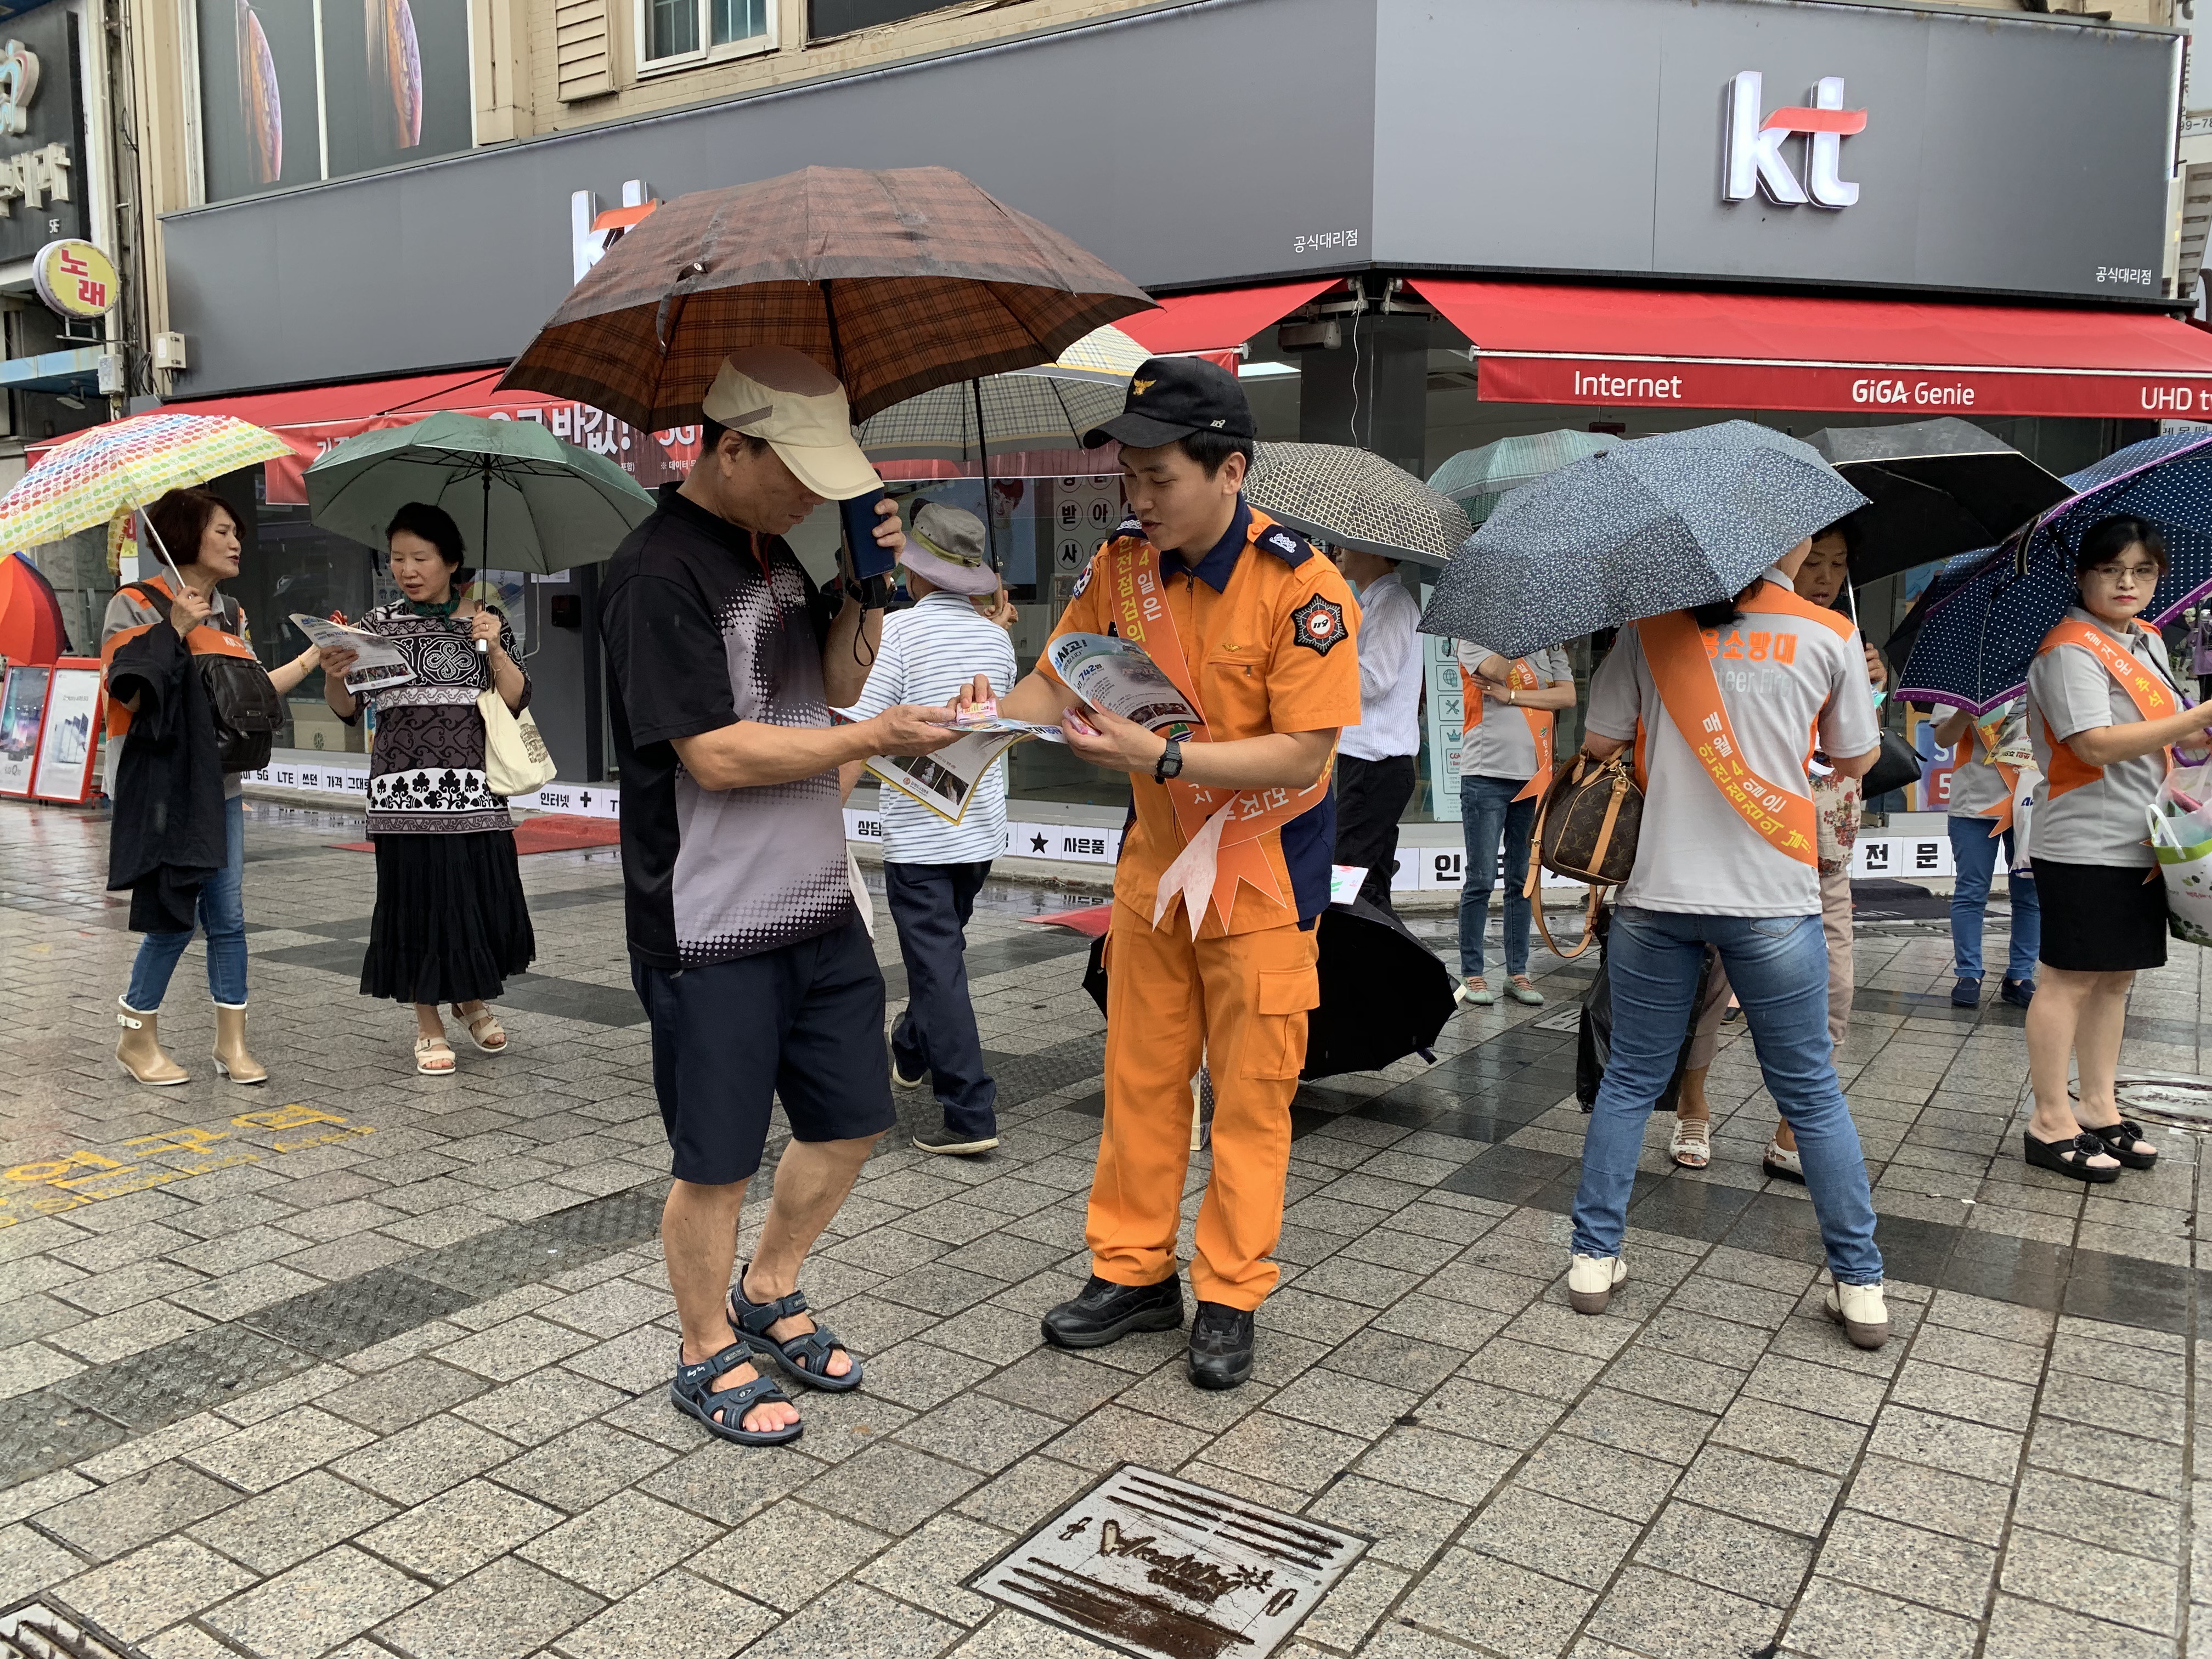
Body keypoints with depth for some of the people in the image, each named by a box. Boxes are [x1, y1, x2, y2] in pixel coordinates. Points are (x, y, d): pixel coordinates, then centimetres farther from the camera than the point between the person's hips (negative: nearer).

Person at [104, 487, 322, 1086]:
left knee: (227, 916, 5)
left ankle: (231, 1042, 13)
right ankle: (137, 1040, 15)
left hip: (218, 784, 6)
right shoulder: (136, 605, -7)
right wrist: (174, 630, -18)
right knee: (173, 918, -4)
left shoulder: (230, 613, 13)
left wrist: (313, 658, 7)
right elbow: (130, 695, -15)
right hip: (158, 786, -6)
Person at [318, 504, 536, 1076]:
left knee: (484, 894, 1)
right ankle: (428, 1024, 18)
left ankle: (473, 997, 30)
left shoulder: (487, 620, 8)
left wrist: (494, 648, -13)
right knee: (417, 896, 2)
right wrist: (334, 677, -17)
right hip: (405, 787, 0)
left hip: (473, 784, 0)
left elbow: (516, 701, 0)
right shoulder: (378, 624, 7)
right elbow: (348, 711, 3)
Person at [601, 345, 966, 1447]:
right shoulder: (659, 573, -17)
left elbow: (837, 680, 17)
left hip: (818, 905, 9)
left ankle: (767, 1296, 39)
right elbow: (716, 754, -22)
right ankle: (708, 1356, 29)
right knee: (716, 1164, 7)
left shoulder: (774, 549, 11)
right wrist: (878, 740, -19)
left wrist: (870, 582, 0)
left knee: (852, 1120, 18)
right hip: (711, 932, -8)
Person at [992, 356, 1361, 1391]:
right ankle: (1132, 1273, 28)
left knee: (1249, 1097, 7)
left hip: (1260, 876, -5)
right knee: (1139, 1078, 13)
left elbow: (1303, 754, -23)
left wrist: (1164, 758, -31)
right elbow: (1055, 683, 2)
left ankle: (1229, 1299, 21)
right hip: (1154, 862, 5)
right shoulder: (1121, 565, -4)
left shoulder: (1300, 588, -21)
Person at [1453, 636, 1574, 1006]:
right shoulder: (1473, 640, 2)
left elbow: (1568, 696, -1)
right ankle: (1471, 973, 8)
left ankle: (1517, 972, 17)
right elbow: (1498, 669, -19)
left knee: (1523, 880, 9)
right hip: (1486, 776, -4)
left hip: (1534, 778, 4)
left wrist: (1510, 695, -10)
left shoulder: (1548, 645, 13)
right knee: (1481, 880, -2)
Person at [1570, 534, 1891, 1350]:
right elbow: (1856, 760, 11)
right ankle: (1861, 1287, 19)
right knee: (1812, 1094, 11)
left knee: (1629, 1079, 13)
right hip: (1774, 900, 0)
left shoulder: (1651, 625, -1)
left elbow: (1598, 742, 2)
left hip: (1657, 894, 1)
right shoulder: (1831, 636, -1)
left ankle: (1594, 1259, 18)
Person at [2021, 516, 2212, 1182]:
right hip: (2083, 846, -9)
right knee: (2070, 980, -4)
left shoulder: (2148, 641, 15)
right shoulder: (2070, 649, -13)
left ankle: (2098, 1109, 23)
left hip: (2138, 845, 9)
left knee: (2116, 977, 13)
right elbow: (2098, 745, -23)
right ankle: (2050, 1124, 4)